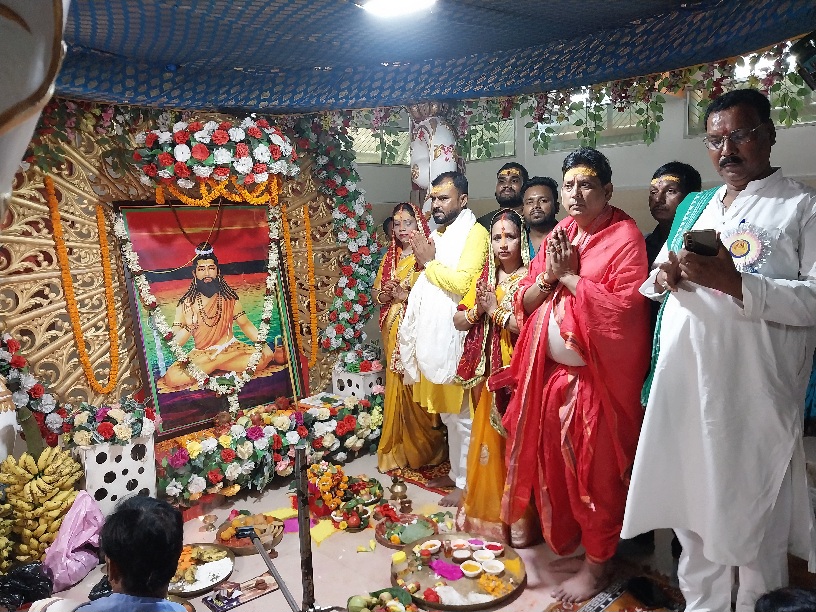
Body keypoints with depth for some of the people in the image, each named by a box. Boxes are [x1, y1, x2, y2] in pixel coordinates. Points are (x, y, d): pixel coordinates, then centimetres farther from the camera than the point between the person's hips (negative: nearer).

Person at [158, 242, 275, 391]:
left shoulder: (229, 297, 2)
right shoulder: (186, 303, -4)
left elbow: (245, 324, 1)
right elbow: (174, 343, -6)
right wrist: (189, 327, -27)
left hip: (230, 347, 1)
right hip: (201, 355, -1)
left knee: (265, 355, -26)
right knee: (172, 376, -29)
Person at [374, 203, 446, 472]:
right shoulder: (389, 257, 15)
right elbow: (376, 293, 17)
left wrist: (407, 295, -18)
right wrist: (385, 293, -4)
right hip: (393, 331, 6)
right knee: (396, 386, 8)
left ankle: (423, 448, 14)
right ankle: (398, 448, 21)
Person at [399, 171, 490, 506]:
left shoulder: (474, 233, -9)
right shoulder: (437, 233, 17)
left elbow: (463, 282, -24)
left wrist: (429, 262, -11)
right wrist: (424, 261, 1)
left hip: (456, 339, -8)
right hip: (433, 337, 8)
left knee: (461, 415, 3)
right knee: (446, 412, 17)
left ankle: (466, 482, 17)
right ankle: (455, 471, 32)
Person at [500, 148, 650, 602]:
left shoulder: (625, 236, -9)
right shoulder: (558, 236, 11)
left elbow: (627, 308, -21)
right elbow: (524, 302, 9)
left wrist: (570, 276, -16)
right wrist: (548, 275, -10)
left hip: (598, 377, -6)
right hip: (551, 372, 7)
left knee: (596, 473, 7)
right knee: (554, 464, 16)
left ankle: (597, 564, 27)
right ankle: (568, 543, 39)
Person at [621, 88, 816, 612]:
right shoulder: (694, 206, 17)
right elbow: (655, 281, 20)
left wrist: (735, 282, -23)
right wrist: (663, 276, -2)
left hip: (750, 394, -5)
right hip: (681, 386, 5)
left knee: (751, 522, 6)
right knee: (692, 509, 16)